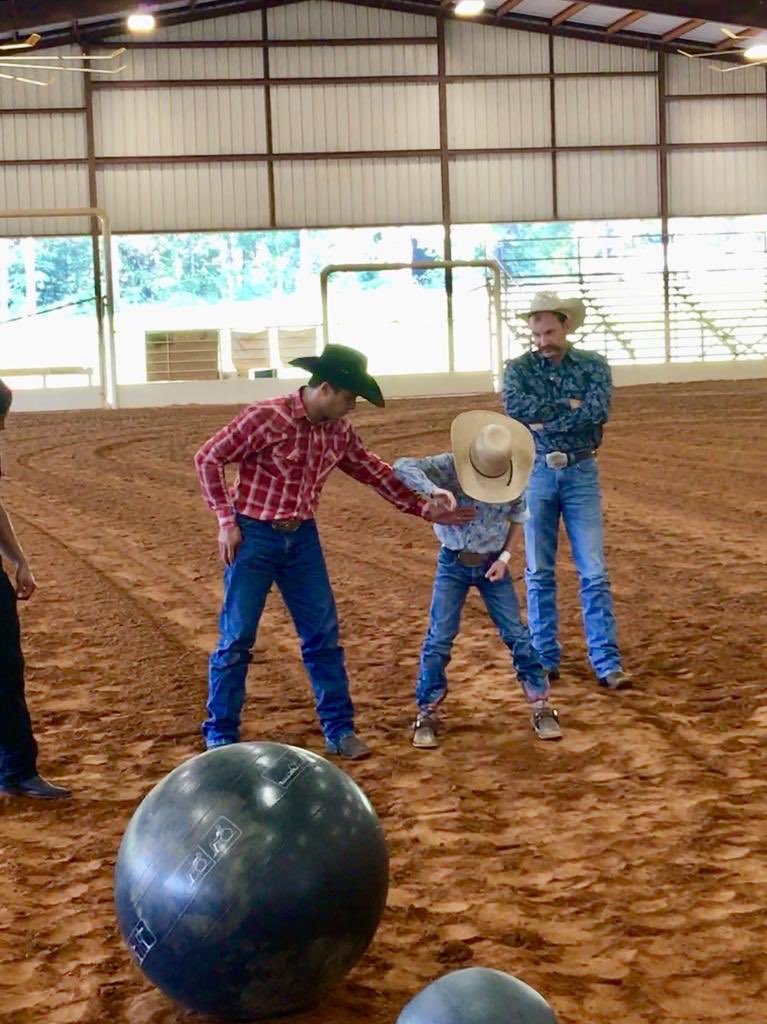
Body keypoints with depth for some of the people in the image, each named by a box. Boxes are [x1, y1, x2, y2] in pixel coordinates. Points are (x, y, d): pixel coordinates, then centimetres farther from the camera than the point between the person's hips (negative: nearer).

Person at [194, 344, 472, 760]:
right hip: (253, 537, -6)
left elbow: (377, 473, 13)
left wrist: (425, 509, 12)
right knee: (237, 638, 0)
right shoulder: (267, 417, -18)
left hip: (302, 538, 6)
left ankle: (339, 728, 18)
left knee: (323, 633, 7)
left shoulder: (339, 432, 1)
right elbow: (208, 459, -13)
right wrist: (226, 520, -14)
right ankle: (220, 736, 13)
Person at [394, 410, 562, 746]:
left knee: (517, 635, 2)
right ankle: (427, 714, 10)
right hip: (453, 564, -2)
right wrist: (434, 489, -46)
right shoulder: (450, 466, -20)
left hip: (492, 564, 2)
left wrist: (504, 558, -6)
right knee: (439, 639, -2)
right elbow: (402, 467, -31)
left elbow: (516, 518, 5)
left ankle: (541, 706, 13)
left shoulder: (512, 480, -11)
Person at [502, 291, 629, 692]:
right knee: (538, 573, 6)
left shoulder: (594, 365, -1)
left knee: (593, 572, -2)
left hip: (580, 473, -1)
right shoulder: (518, 368, 1)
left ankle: (607, 663, 1)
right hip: (535, 474, 1)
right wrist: (568, 405, -17)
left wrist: (544, 420, -17)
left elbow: (598, 410, -17)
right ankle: (544, 658, 16)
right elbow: (516, 408, -18)